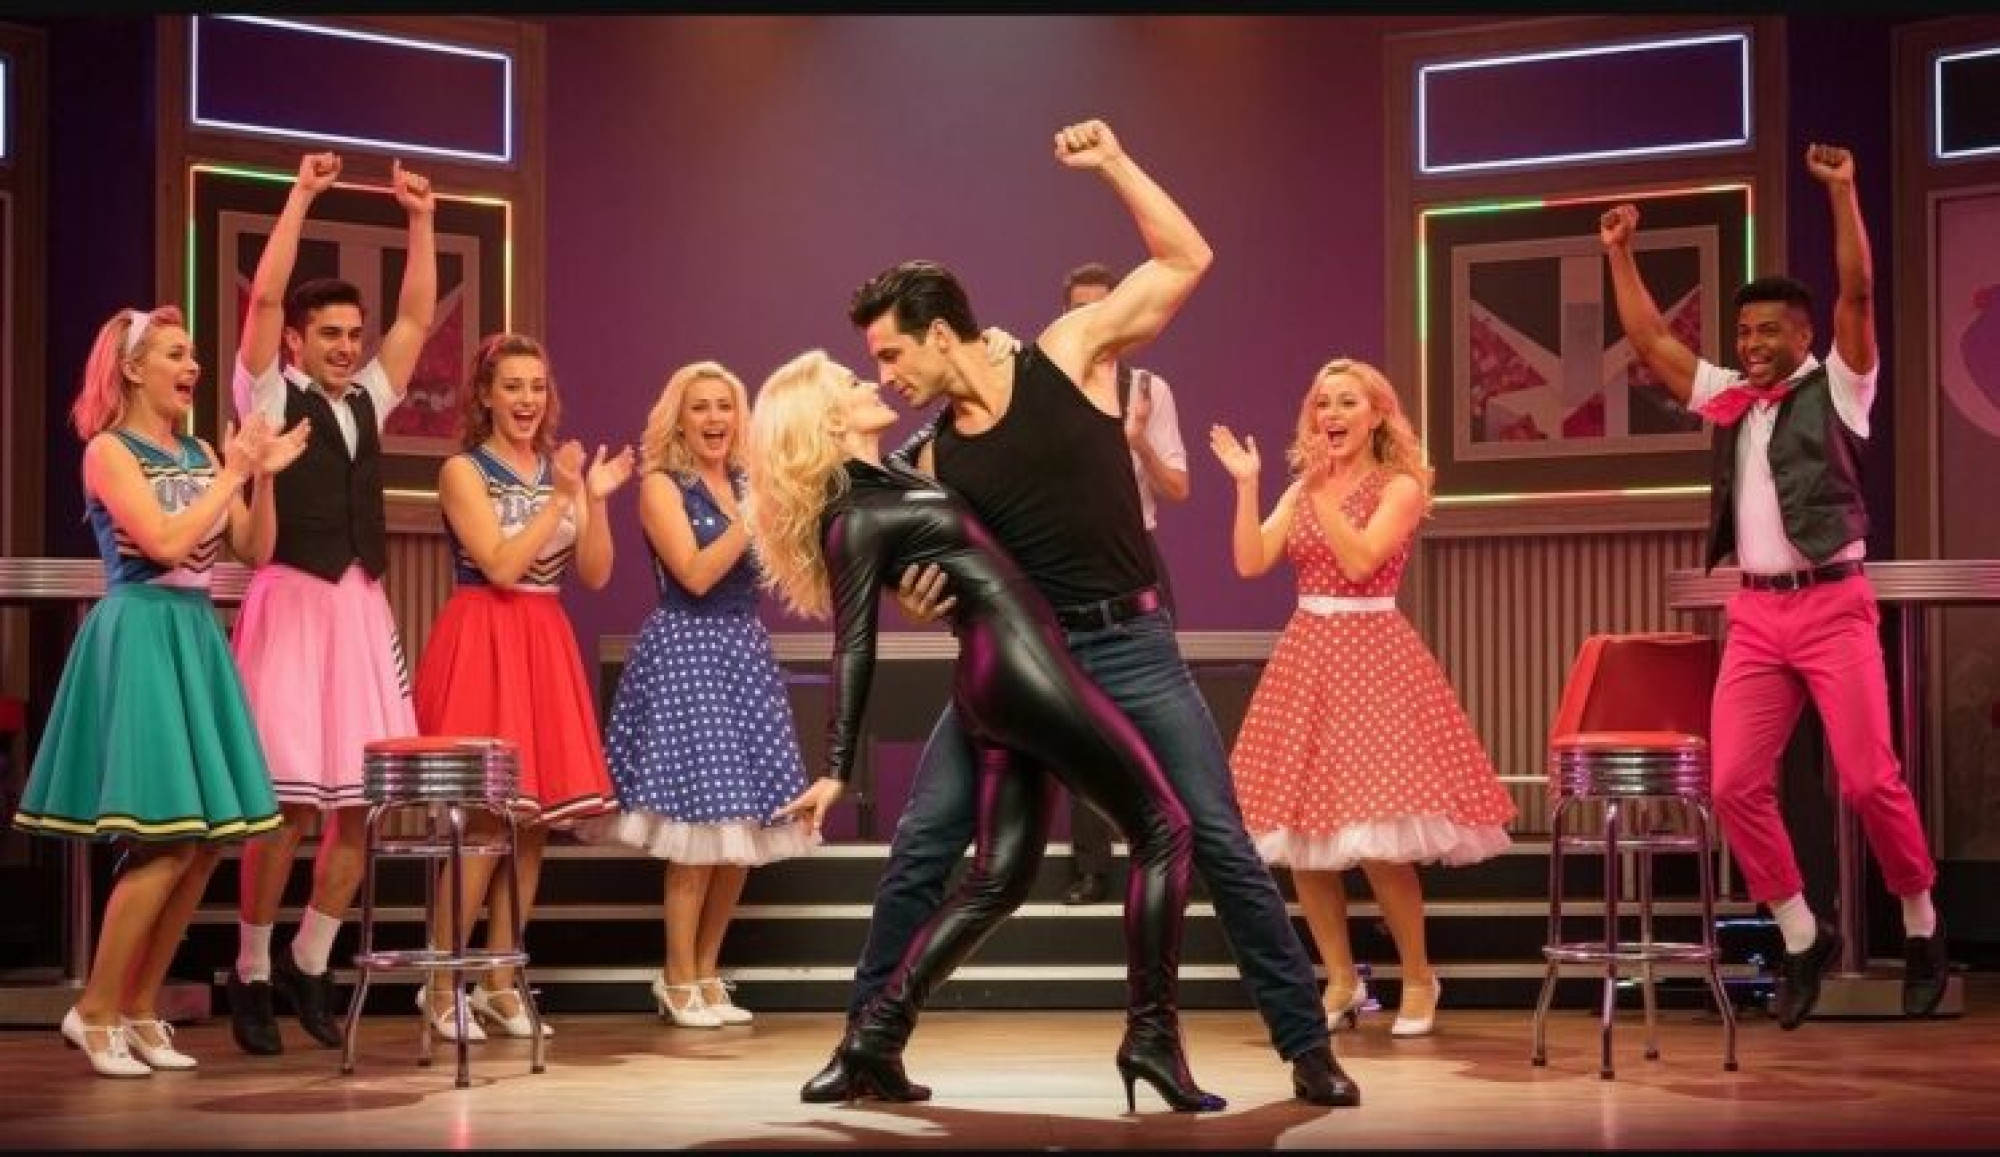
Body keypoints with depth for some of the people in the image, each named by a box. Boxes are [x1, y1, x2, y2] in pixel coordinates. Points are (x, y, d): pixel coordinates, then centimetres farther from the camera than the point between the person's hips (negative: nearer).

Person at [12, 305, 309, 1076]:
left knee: (204, 842, 4)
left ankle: (141, 1008, 14)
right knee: (168, 842, -12)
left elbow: (253, 551, 11)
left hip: (195, 637, 7)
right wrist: (233, 474, -12)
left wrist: (263, 477, -2)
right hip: (139, 640, -7)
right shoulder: (109, 451, -7)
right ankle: (95, 1009, -1)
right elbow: (165, 542, -18)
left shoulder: (201, 454, 13)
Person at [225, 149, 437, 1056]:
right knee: (287, 801, -9)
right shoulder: (269, 396, 2)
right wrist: (301, 195, -11)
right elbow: (263, 298, -9)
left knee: (359, 802, 2)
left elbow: (417, 317, 15)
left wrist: (420, 221, 8)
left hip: (362, 611, 5)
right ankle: (251, 973, 5)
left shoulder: (366, 401, 16)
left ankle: (309, 965, 16)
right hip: (290, 605, -5)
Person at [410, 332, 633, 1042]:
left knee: (534, 821, 4)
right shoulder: (464, 470, -3)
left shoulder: (558, 469, 13)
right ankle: (442, 985, -4)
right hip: (481, 643, -6)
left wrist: (595, 500, -8)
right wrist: (561, 499, -15)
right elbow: (501, 565, -14)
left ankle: (499, 983, 11)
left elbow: (595, 575, 6)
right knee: (483, 819, -11)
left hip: (546, 645, 6)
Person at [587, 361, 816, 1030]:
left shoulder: (748, 483, 12)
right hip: (686, 652, -6)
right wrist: (755, 516, -18)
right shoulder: (662, 486, -4)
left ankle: (707, 972, 15)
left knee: (744, 830, 4)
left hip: (746, 652, 6)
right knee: (701, 831, -9)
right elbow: (695, 574, -14)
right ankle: (679, 982, 2)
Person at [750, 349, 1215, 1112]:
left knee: (998, 879, 8)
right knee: (1162, 828, -4)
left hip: (997, 684, 10)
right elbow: (854, 649, -11)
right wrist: (837, 771, -10)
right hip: (1022, 669, -10)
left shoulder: (885, 478, 14)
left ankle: (878, 1031, 6)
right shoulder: (855, 520, -10)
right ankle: (1151, 1036, -7)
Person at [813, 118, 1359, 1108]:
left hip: (1130, 646, -3)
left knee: (1219, 844, -3)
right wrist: (917, 596, -9)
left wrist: (1110, 161, -10)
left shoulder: (1068, 353, -4)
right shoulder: (934, 459, 5)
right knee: (919, 848, -1)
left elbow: (1187, 259, -4)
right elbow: (951, 577, 13)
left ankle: (1307, 1045, 7)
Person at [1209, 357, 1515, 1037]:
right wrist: (1246, 485, -6)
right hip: (1305, 656, 6)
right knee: (1300, 828, 3)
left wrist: (1325, 490, -20)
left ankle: (1418, 978, 8)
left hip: (1370, 657, -6)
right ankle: (1341, 980, 16)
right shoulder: (1301, 488, 12)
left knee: (1378, 836, -11)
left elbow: (1360, 562, -18)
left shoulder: (1400, 487, -3)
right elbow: (1250, 563, 1)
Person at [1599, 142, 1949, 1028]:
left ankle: (1922, 930, 12)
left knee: (1869, 779, -7)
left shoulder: (1836, 387, 2)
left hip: (1832, 605, -4)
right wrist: (1620, 256, 18)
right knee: (1735, 784, -4)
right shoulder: (1727, 397, 14)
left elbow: (1858, 295, -10)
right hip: (1755, 614, 5)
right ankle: (1802, 938, 10)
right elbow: (1649, 340, 20)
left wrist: (1842, 194, -15)